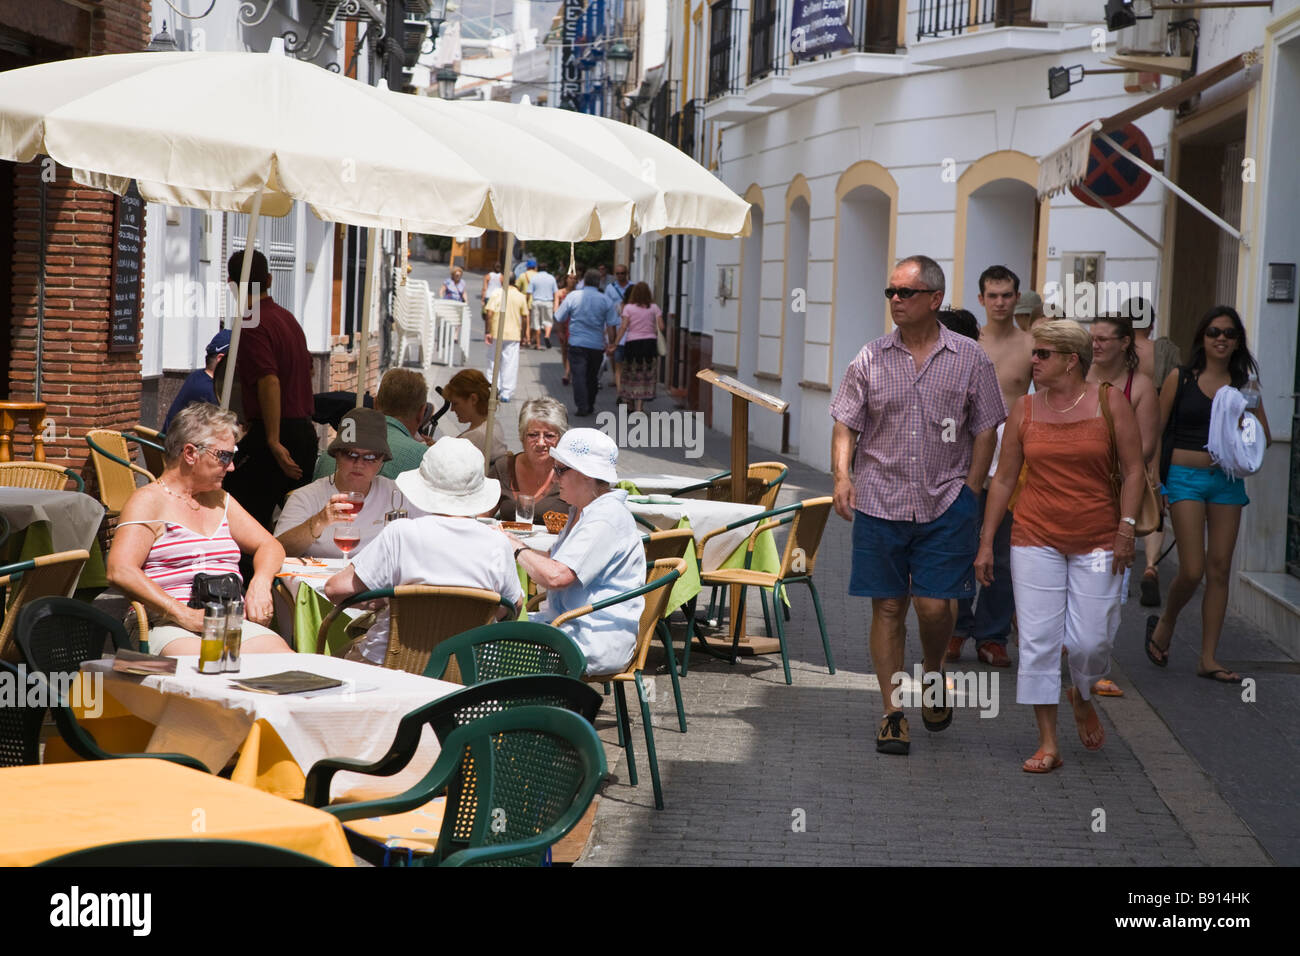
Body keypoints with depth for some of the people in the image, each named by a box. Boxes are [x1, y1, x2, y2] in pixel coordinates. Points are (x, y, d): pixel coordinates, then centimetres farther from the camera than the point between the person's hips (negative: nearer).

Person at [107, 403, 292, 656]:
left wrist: (260, 583, 4)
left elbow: (270, 545, 29)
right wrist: (184, 615, -21)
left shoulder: (220, 500, 25)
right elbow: (120, 572, -11)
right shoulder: (149, 501, 3)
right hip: (168, 626, -6)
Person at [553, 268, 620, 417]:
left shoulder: (573, 296, -4)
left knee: (579, 375, -2)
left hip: (577, 343, -2)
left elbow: (558, 319, 2)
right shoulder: (605, 300, -1)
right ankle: (590, 407, 25)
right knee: (592, 377, 16)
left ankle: (582, 407, -10)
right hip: (597, 345, 2)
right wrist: (611, 343, 12)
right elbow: (612, 325, 0)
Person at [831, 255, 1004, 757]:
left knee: (934, 605, -5)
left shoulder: (970, 359, 1)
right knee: (887, 607, 2)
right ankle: (893, 711, 10)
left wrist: (968, 492, -2)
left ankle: (934, 674, 26)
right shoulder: (871, 358, 4)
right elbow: (846, 424, 7)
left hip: (945, 504, -1)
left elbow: (985, 431, 5)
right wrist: (843, 475, -8)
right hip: (880, 503, 1)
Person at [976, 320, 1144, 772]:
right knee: (1038, 640, -3)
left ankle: (1082, 697, 33)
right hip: (1036, 538, 2)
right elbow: (1003, 479, 9)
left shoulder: (1110, 402, -1)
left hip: (1097, 541, -1)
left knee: (1091, 640, -2)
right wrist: (986, 543, 6)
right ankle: (1048, 743, 5)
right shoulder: (1024, 409, 5)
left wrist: (1126, 528, -10)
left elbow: (1134, 471, 0)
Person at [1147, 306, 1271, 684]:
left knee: (1220, 570, 3)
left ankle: (1208, 659, 9)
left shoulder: (1244, 384, 6)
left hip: (1228, 479, 3)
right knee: (1193, 570, -11)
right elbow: (1156, 431, 2)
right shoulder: (1180, 378, 0)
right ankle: (1165, 623, 20)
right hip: (1186, 477, -3)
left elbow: (1265, 437, 8)